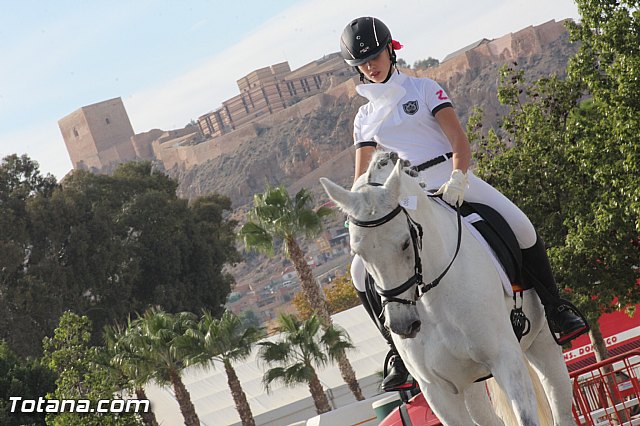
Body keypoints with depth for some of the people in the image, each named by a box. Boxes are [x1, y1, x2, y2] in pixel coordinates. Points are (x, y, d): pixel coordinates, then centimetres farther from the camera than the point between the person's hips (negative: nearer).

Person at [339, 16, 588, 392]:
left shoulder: (424, 90, 5)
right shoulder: (365, 117, 14)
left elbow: (460, 141, -6)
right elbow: (363, 177, 11)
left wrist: (458, 179, -25)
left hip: (451, 177, -3)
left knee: (521, 226, -24)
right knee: (363, 270, -15)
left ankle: (555, 308, -6)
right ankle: (400, 351, -5)